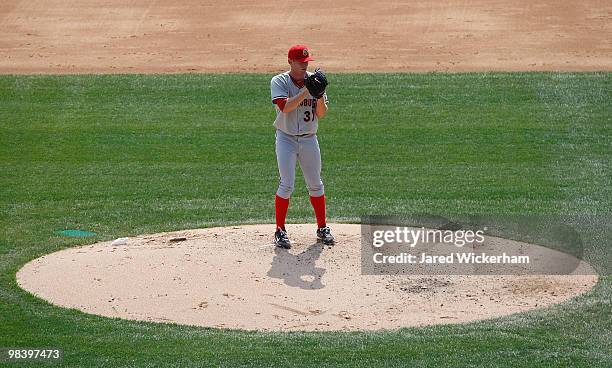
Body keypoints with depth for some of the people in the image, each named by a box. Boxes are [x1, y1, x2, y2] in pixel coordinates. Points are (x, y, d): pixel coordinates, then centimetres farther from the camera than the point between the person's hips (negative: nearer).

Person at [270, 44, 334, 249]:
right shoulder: (279, 82, -7)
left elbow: (321, 114, -1)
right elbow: (285, 107, -24)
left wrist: (320, 95, -19)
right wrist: (307, 90, -26)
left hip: (309, 139, 3)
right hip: (286, 139, -3)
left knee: (315, 185, 8)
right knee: (287, 185, -10)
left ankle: (322, 228, 19)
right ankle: (280, 230, -1)